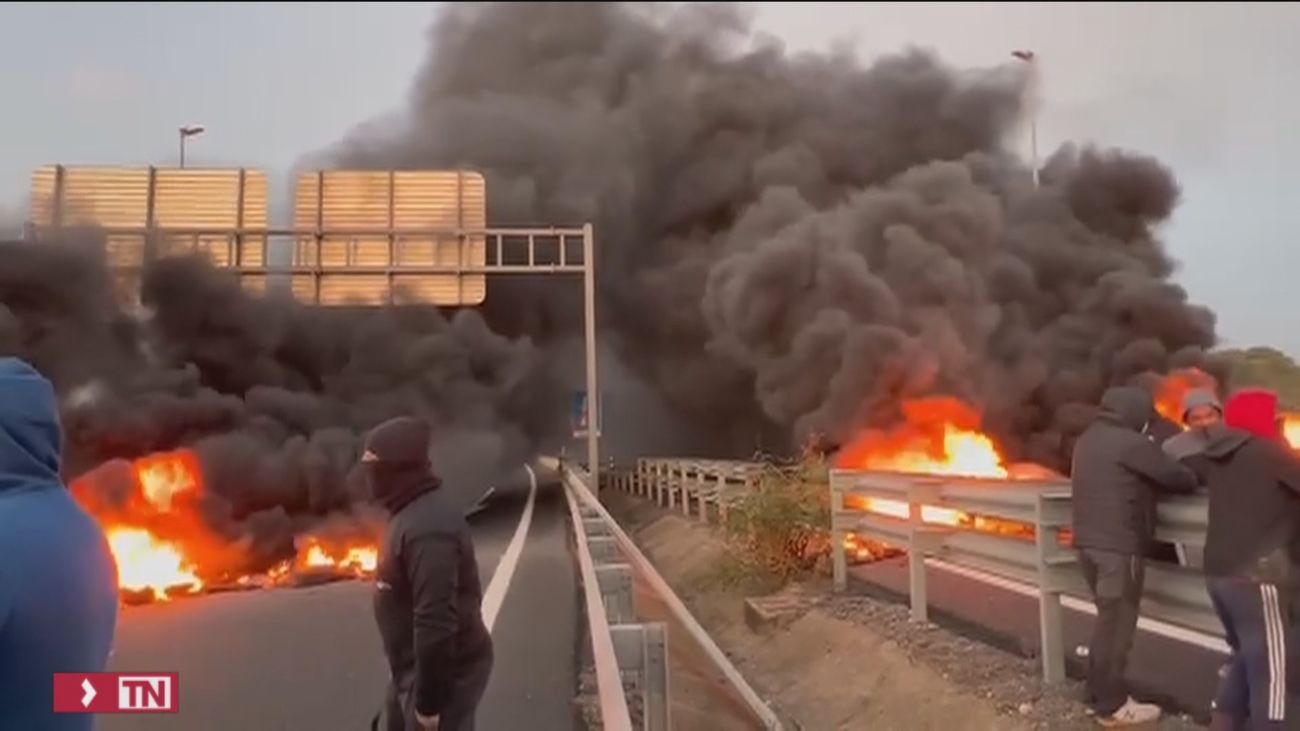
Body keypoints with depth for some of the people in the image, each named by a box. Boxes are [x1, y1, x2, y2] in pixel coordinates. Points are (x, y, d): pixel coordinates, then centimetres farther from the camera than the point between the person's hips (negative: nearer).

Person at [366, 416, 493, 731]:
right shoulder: (412, 513, 7)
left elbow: (436, 621, -30)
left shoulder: (428, 526, -28)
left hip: (445, 672, -10)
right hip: (415, 665, 11)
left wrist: (428, 700, -25)